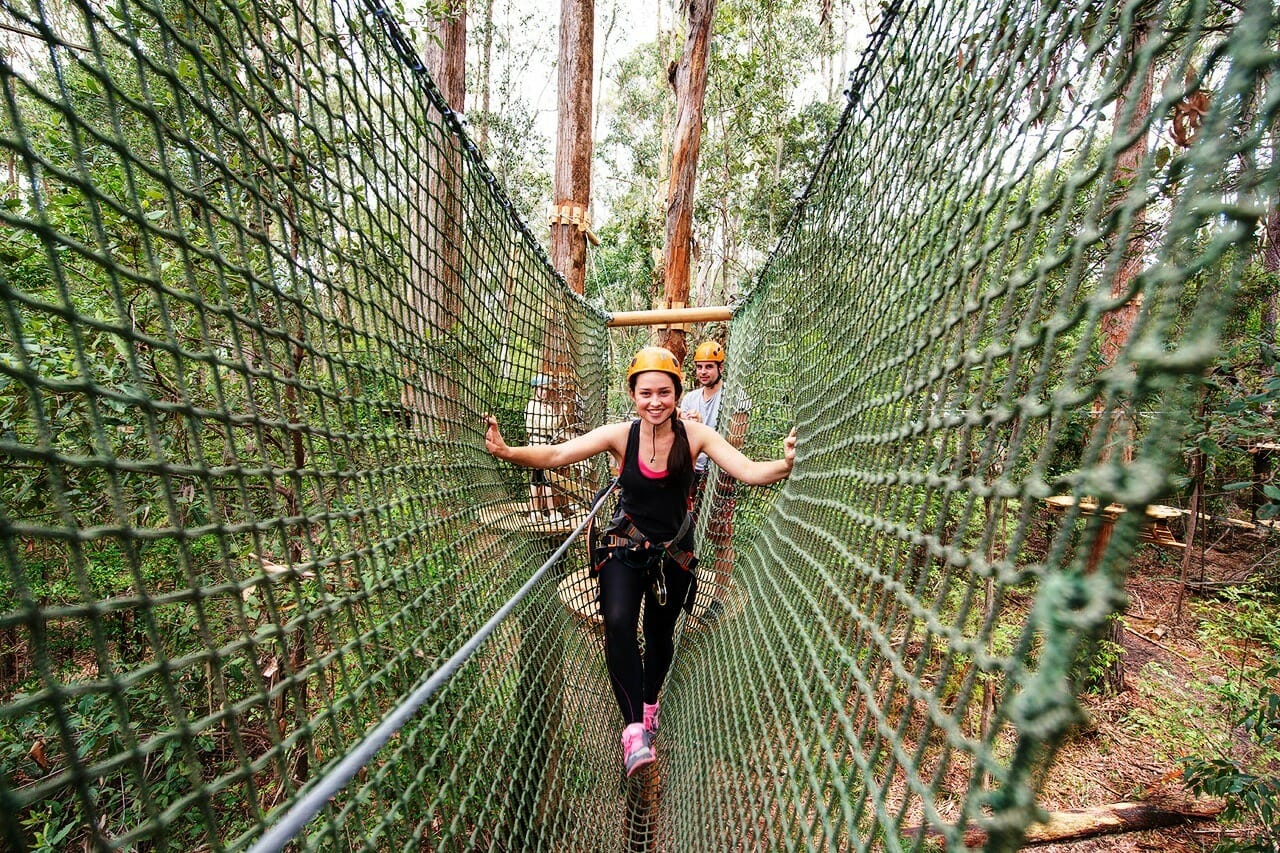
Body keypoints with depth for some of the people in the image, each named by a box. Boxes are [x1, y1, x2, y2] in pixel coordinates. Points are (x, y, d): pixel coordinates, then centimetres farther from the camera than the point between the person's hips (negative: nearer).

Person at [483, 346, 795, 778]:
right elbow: (556, 455, -24)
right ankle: (634, 726, -6)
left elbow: (750, 471, -23)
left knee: (659, 633, 18)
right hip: (625, 548, -1)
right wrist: (506, 451, -41)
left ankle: (649, 701, 49)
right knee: (618, 624, -25)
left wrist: (785, 463, -44)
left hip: (674, 553, 1)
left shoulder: (694, 435, -15)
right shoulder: (620, 435, -16)